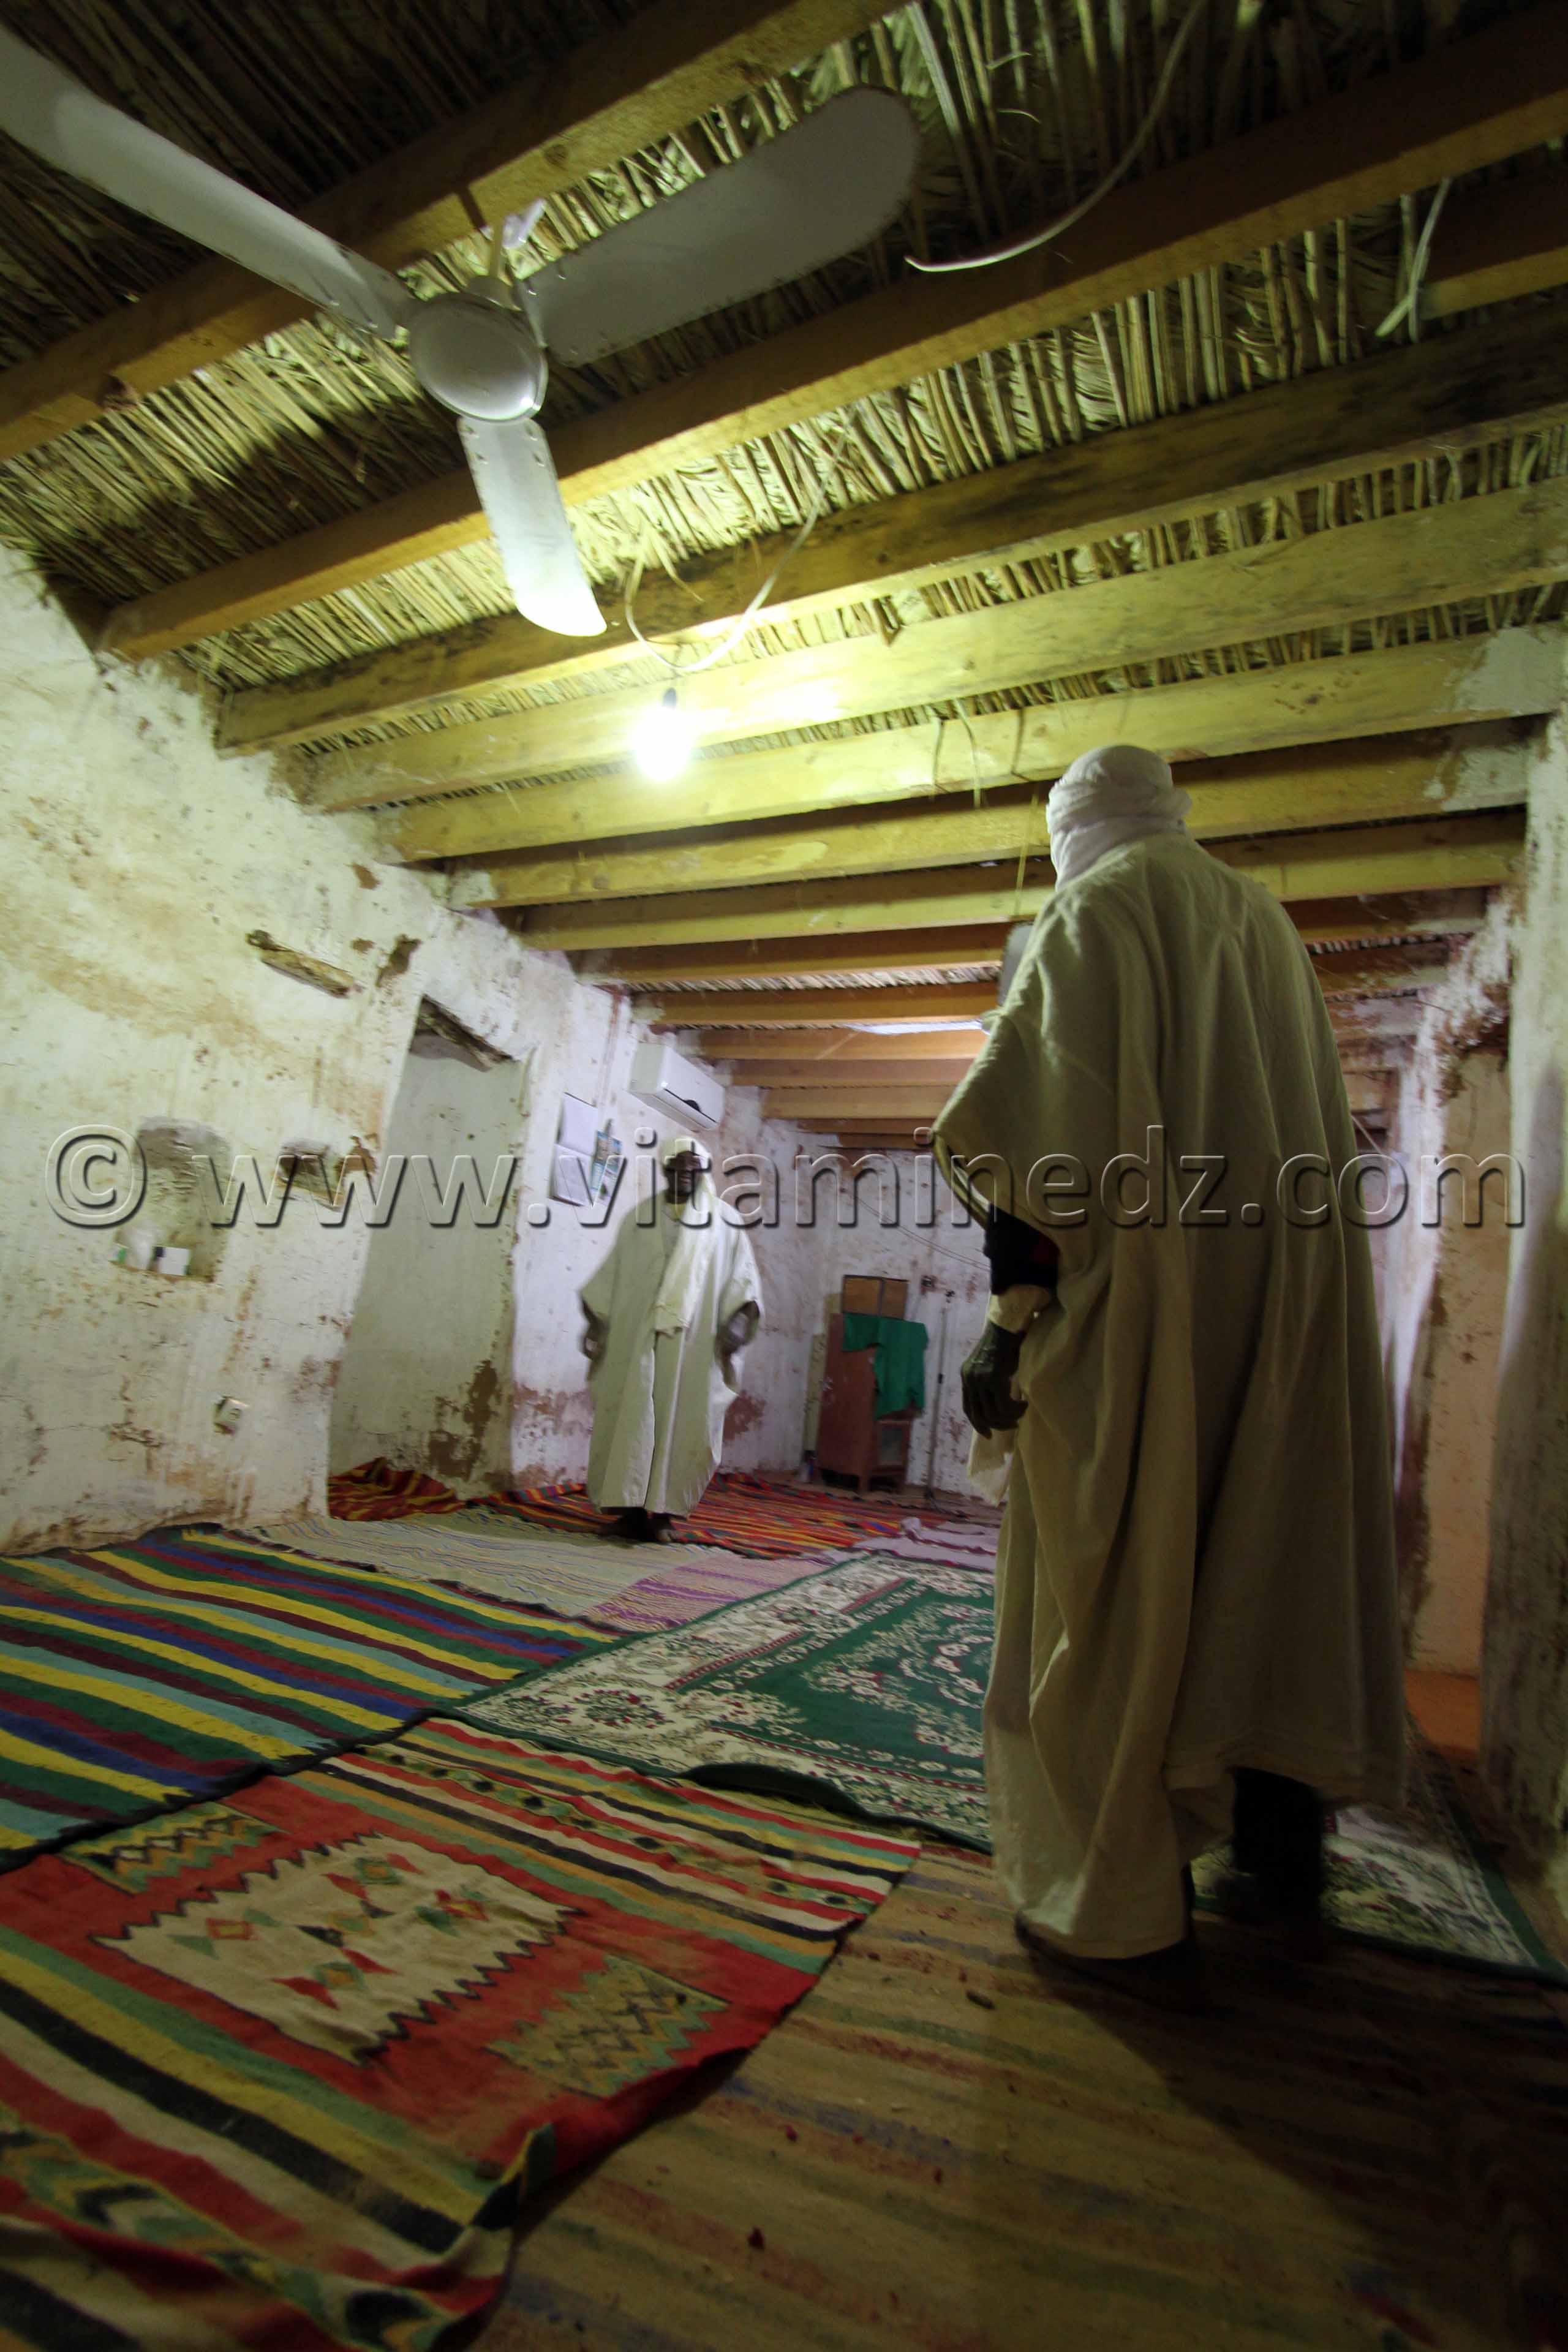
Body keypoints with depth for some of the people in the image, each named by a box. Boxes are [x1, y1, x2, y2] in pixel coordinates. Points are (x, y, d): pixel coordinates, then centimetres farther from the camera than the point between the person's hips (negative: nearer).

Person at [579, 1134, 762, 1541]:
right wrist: (596, 1321, 4)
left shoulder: (725, 1222, 7)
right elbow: (612, 1273, 12)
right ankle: (630, 1505, 0)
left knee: (679, 1419, -1)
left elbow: (744, 1278, 4)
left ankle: (660, 1509, 7)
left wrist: (740, 1318, -13)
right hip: (638, 1335, 1)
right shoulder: (638, 1218, 11)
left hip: (693, 1341, -1)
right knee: (633, 1413, -4)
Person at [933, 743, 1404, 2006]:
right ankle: (1282, 1855, 28)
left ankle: (1126, 1911, 7)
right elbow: (1326, 1131, 20)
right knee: (1265, 1560, 16)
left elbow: (1048, 1121, -16)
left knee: (1114, 1580, 1)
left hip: (1137, 1290, -7)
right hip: (1284, 1296, 7)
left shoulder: (1093, 918, -3)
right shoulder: (1265, 921, 18)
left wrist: (1015, 1308, -17)